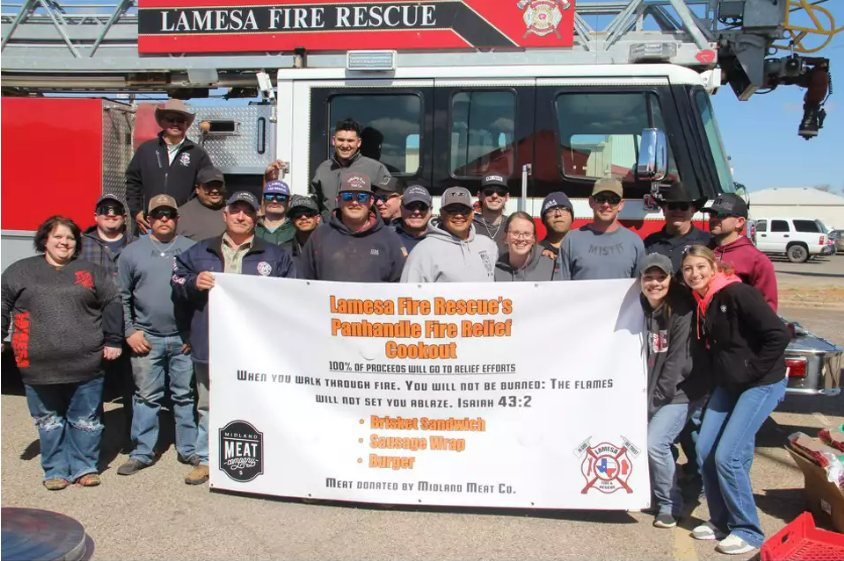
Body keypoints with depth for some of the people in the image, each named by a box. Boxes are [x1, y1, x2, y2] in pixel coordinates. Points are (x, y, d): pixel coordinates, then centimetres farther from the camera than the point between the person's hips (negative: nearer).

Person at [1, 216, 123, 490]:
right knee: (48, 421, 11)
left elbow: (112, 304, 8)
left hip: (86, 365, 0)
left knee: (86, 420, 7)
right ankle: (55, 471, 24)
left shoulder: (92, 272, 8)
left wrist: (113, 341, 3)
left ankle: (84, 467, 22)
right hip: (39, 367, 1)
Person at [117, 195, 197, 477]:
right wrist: (130, 331, 0)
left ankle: (189, 449, 17)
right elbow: (122, 297, 8)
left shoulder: (192, 250, 5)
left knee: (186, 395, 6)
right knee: (147, 397, 8)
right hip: (146, 339, 1)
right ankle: (142, 452, 18)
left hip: (184, 339, 0)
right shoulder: (132, 252, 8)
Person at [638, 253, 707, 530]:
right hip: (650, 392, 6)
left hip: (679, 392, -6)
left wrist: (652, 402, -15)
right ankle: (649, 492, 25)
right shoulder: (641, 311, 1)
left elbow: (678, 364, -17)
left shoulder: (682, 313, -16)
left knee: (655, 443, -17)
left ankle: (670, 504, 7)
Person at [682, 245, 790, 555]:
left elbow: (779, 336, -23)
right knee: (705, 452, 5)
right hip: (727, 386, 8)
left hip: (761, 384, -8)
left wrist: (752, 372, -17)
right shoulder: (701, 303, 5)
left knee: (728, 456, -11)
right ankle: (720, 521, 22)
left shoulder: (738, 293, -19)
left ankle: (748, 531, 7)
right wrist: (720, 375, 9)